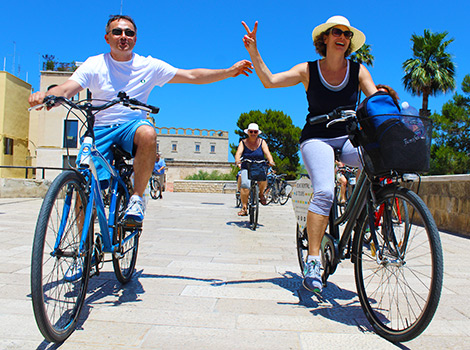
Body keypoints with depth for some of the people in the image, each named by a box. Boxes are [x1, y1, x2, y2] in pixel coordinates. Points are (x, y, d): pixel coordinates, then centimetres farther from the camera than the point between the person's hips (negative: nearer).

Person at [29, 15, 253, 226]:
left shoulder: (149, 66, 4)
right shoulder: (94, 65, 2)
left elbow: (192, 76, 2)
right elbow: (66, 89, -12)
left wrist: (229, 72, -4)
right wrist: (46, 95, -35)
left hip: (132, 127, 0)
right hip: (100, 130, 1)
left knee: (147, 133, -37)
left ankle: (136, 198, -21)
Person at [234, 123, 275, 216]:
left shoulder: (262, 142, 4)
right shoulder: (243, 142, 3)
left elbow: (267, 152, -10)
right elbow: (238, 153, -12)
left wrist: (271, 161, -31)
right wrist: (237, 161, -35)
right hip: (246, 169, 0)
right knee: (245, 185, -24)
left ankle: (261, 193, 2)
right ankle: (244, 208, -13)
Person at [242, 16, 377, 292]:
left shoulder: (358, 70, 6)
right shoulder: (308, 70, 2)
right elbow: (269, 81, -7)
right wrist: (254, 52, -17)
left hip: (349, 138, 3)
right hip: (317, 139, -2)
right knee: (324, 192, -28)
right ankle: (313, 260, -20)